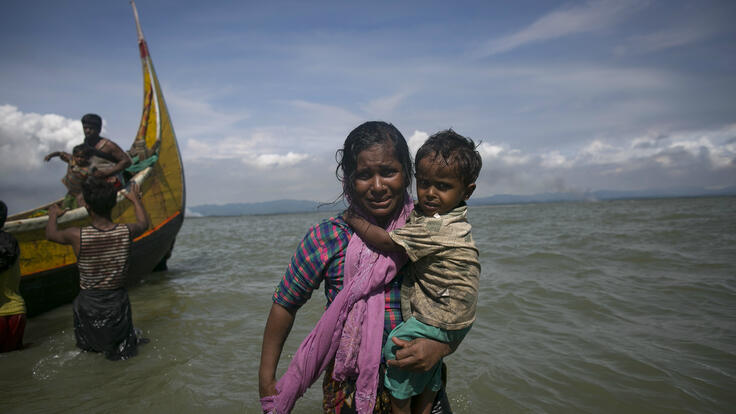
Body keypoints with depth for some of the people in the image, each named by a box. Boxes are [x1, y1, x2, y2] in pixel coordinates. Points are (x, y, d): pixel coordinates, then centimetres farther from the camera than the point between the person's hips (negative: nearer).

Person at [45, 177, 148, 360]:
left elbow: (51, 234, 7)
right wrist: (136, 199, 27)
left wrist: (53, 215, 28)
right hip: (118, 303, 0)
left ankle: (95, 345, 11)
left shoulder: (77, 236, -18)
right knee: (123, 353, 20)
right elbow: (143, 223, 11)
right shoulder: (126, 232, -15)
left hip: (88, 303, 0)